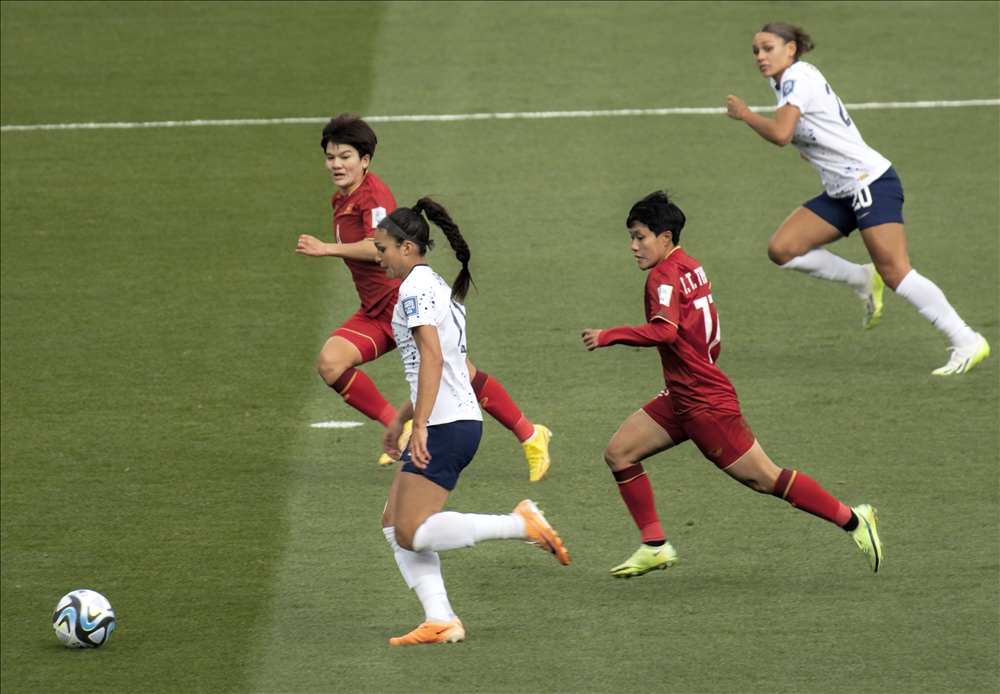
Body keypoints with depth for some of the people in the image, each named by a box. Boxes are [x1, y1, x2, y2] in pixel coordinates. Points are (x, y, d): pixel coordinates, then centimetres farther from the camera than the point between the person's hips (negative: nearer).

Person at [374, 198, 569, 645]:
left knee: (412, 534, -11)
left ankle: (521, 525, -12)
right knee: (394, 522, 9)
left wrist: (420, 425, -27)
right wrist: (401, 418, 32)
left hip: (446, 426, -10)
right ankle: (440, 620, 1)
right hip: (457, 421, 10)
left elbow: (432, 357, -23)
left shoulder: (415, 288, -11)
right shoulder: (435, 286, 20)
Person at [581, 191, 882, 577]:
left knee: (764, 479, -4)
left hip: (704, 404, -10)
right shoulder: (690, 268, 12)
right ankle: (655, 546, 6)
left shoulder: (664, 276, -17)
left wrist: (609, 337, -29)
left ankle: (853, 520, 5)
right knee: (619, 453, 4)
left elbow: (664, 331, -34)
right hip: (680, 399, 10)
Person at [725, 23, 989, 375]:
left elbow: (780, 134, -27)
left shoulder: (798, 78, -14)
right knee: (782, 248, -1)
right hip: (840, 193, 10)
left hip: (871, 183, -10)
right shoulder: (784, 81, 14)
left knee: (895, 273, -16)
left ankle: (967, 343, -12)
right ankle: (863, 280, 12)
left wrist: (744, 114, -13)